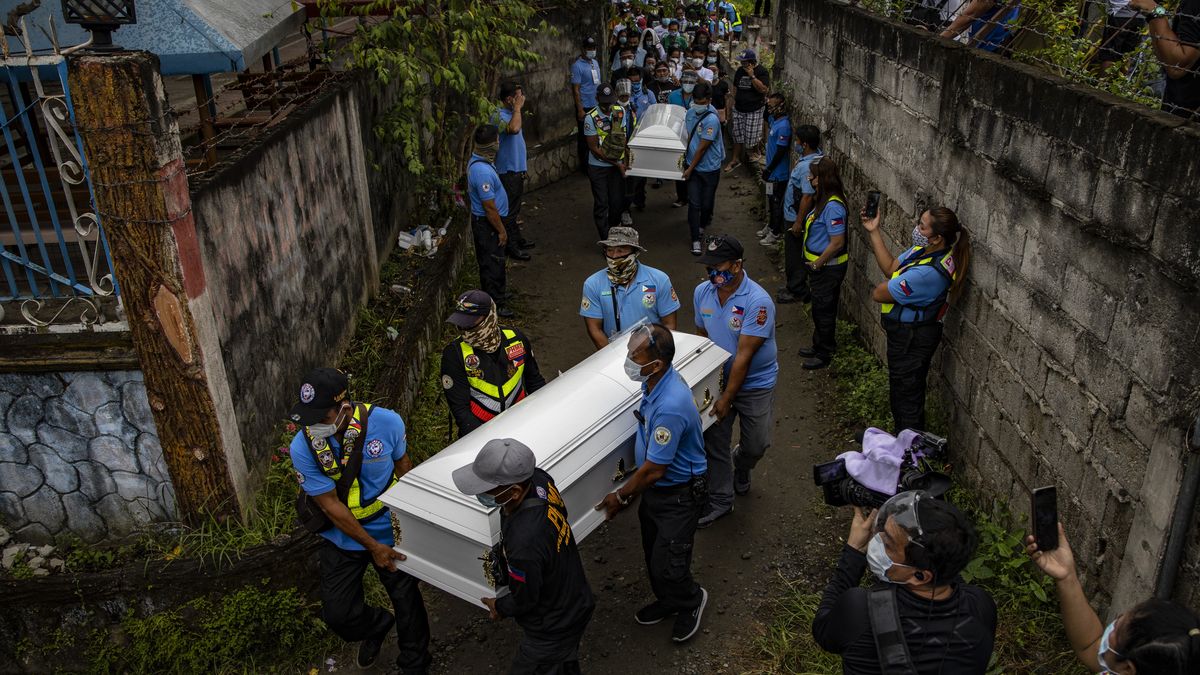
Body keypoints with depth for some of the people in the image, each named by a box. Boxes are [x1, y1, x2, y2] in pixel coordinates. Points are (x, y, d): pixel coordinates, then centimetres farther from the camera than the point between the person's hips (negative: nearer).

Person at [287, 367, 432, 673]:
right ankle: (375, 626, 45)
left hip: (391, 532, 0)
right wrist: (373, 547, -17)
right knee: (338, 613, 8)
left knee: (407, 602, 14)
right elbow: (330, 505, -18)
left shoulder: (387, 422, -25)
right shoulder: (303, 447, -24)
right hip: (343, 539, 1)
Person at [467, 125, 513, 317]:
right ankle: (495, 305, 13)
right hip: (487, 224, -10)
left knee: (493, 261, 23)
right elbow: (490, 208, -26)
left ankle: (496, 293, 40)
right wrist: (501, 231, -17)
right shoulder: (483, 171, -30)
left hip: (483, 221, 10)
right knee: (492, 263, 2)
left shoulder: (477, 160, 2)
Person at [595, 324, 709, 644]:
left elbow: (653, 470, -27)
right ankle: (668, 601, 47)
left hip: (678, 496, -9)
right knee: (653, 554, 24)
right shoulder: (656, 381, -8)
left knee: (668, 565, 5)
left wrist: (621, 496, -11)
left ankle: (692, 600, 35)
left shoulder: (670, 407, -38)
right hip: (654, 487, 9)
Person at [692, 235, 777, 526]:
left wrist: (727, 398, -21)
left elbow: (744, 355, -25)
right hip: (717, 379, 4)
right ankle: (720, 500, 24)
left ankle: (740, 467, 44)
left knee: (756, 444, 8)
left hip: (755, 383, -3)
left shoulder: (758, 302, -27)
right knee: (714, 442, 6)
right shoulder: (702, 292, -9)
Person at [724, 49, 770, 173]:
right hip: (739, 109, 6)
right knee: (737, 135, 9)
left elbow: (763, 89, -22)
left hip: (754, 110, -6)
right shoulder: (740, 71, 8)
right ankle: (735, 160, 17)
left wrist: (752, 76, -24)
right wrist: (734, 101, 14)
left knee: (752, 136, 0)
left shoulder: (762, 72, -11)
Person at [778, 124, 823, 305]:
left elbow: (807, 196, -27)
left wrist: (798, 223, -23)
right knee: (795, 254, 21)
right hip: (794, 215, 10)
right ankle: (794, 286, 34)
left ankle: (796, 291, 15)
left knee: (795, 255, 3)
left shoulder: (807, 166, -29)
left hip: (797, 218, -10)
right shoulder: (817, 154, 2)